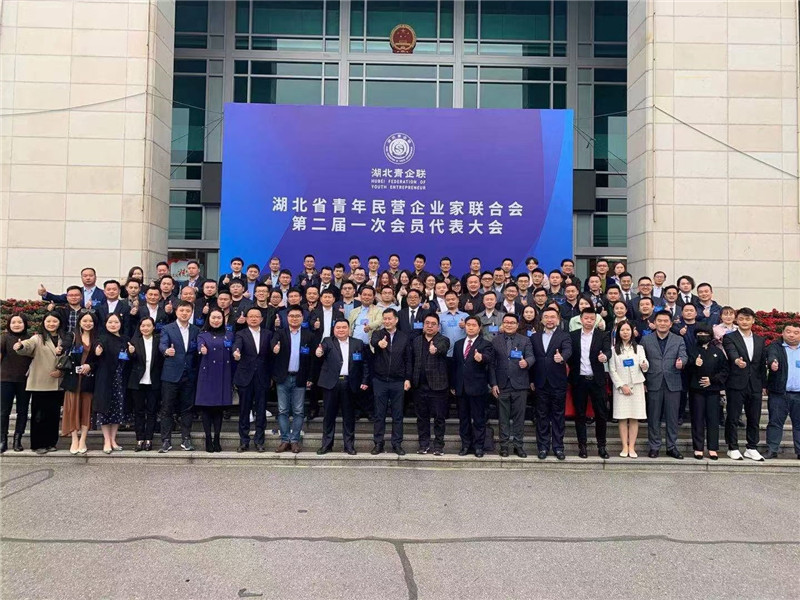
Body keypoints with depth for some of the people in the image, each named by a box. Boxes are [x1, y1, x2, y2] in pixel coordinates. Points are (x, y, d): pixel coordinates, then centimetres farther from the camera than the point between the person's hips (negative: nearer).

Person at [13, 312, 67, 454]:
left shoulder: (65, 340, 11)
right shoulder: (38, 338, -1)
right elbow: (28, 346, -23)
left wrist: (62, 371, -2)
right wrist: (20, 346, -45)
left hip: (57, 383, 4)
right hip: (40, 383, -3)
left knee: (54, 414, 9)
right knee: (38, 414, 1)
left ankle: (51, 442, 20)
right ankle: (38, 444, 8)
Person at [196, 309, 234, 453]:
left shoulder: (229, 335, 13)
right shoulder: (203, 335, 5)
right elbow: (200, 347, -15)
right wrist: (202, 350, -40)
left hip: (224, 376, 2)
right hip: (208, 375, -2)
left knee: (220, 406, 6)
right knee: (206, 406, -1)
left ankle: (217, 439, 13)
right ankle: (208, 440, 7)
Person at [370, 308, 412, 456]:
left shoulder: (405, 337, 5)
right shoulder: (378, 334, 0)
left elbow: (408, 360, 6)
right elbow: (374, 342, -25)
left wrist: (408, 379, -2)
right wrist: (379, 343, -48)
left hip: (398, 382, 1)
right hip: (380, 381, -1)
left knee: (398, 415, 6)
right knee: (379, 414, 6)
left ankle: (397, 444, 14)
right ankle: (378, 443, 15)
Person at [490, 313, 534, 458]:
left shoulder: (525, 340, 6)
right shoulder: (495, 341, 7)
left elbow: (531, 357, -5)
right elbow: (492, 364, 4)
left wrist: (526, 362, -30)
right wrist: (493, 384, -3)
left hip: (519, 385, 0)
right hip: (501, 385, 0)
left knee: (519, 417, 4)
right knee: (503, 417, 7)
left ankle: (518, 445, 14)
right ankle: (504, 445, 15)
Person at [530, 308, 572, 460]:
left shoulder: (564, 336, 0)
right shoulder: (534, 337, 10)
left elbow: (568, 350, -19)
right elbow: (532, 359, 9)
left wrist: (562, 357, -42)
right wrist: (531, 380, 5)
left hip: (558, 383, -2)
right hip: (540, 383, 2)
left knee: (558, 415, 5)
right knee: (542, 416, 7)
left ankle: (558, 446, 13)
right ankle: (543, 446, 15)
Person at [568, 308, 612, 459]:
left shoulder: (602, 336, 2)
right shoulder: (573, 336, 6)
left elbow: (608, 350, -14)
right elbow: (569, 355, 4)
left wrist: (604, 356, -35)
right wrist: (569, 370, -8)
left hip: (597, 380, -1)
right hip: (579, 380, 1)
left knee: (601, 413, 3)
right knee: (580, 414, 6)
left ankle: (601, 446, 15)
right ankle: (582, 445, 15)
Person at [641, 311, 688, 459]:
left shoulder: (679, 340, 9)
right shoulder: (646, 340, 7)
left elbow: (683, 356, -3)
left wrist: (681, 362, -27)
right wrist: (642, 381, -2)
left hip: (673, 384, 1)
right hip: (653, 384, 0)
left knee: (673, 417, 6)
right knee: (653, 418, 5)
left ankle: (672, 447, 16)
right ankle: (654, 447, 14)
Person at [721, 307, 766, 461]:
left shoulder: (760, 340, 14)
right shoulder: (729, 338, -2)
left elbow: (762, 363, 15)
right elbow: (732, 352, -22)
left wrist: (763, 384, 11)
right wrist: (737, 360, -44)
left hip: (755, 386, 4)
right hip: (736, 384, -4)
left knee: (754, 419, 8)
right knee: (732, 418, 1)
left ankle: (752, 448, 19)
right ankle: (733, 448, 11)